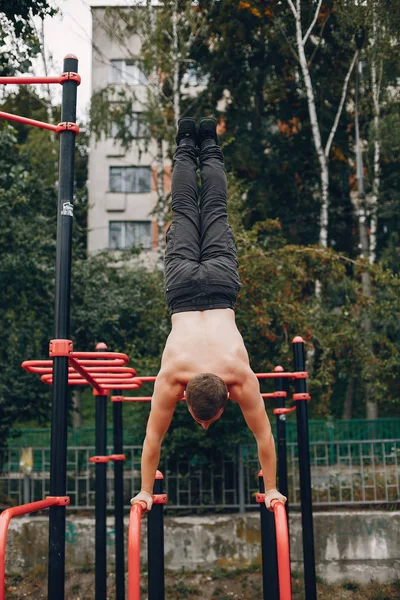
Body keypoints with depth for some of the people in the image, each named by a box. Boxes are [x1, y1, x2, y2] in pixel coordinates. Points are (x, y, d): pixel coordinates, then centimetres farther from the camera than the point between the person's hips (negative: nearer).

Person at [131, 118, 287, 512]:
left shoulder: (241, 375, -32)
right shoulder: (171, 376, -32)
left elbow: (264, 436, -21)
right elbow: (152, 439, -21)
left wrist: (272, 490, -15)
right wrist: (145, 491, -15)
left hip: (220, 284, 0)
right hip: (185, 288, 0)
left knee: (215, 212, 23)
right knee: (184, 214, 23)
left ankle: (208, 145, 39)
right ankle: (187, 145, 40)